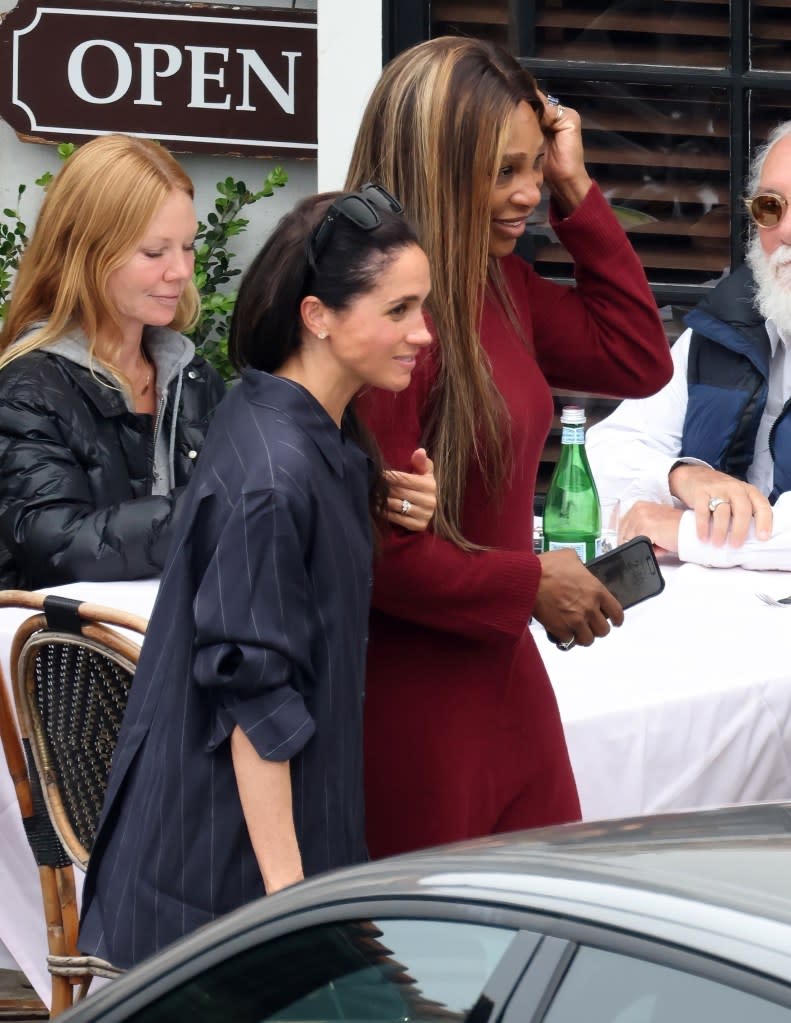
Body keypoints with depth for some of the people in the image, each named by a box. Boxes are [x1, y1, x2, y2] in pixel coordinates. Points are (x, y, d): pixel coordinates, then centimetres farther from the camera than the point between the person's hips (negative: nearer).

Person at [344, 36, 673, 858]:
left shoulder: (500, 287, 6)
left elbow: (637, 361, 16)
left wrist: (576, 194, 7)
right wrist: (532, 587, -11)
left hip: (502, 680, 9)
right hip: (407, 703, -9)